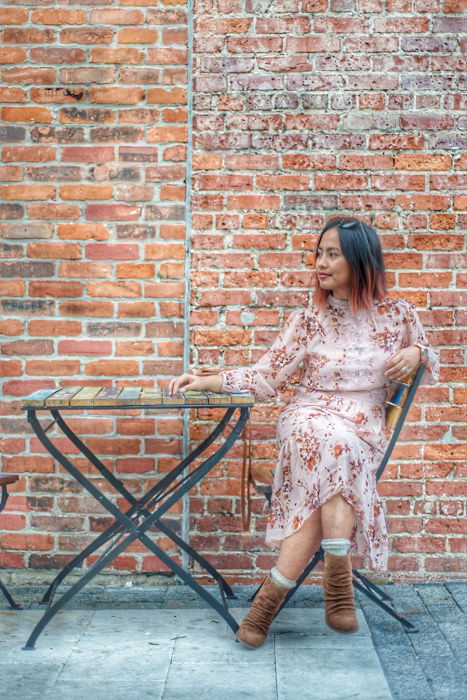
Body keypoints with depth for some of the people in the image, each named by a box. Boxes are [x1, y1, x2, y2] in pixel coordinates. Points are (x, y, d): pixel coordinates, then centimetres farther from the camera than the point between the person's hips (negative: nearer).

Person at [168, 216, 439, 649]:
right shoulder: (307, 321, 6)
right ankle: (339, 584, -32)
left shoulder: (397, 315, 7)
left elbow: (431, 365, 21)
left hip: (364, 433, 1)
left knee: (322, 487, -33)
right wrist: (205, 382, -7)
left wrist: (416, 353, -3)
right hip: (308, 421, -1)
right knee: (331, 444, -38)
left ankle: (270, 596, -25)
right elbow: (265, 378, 3)